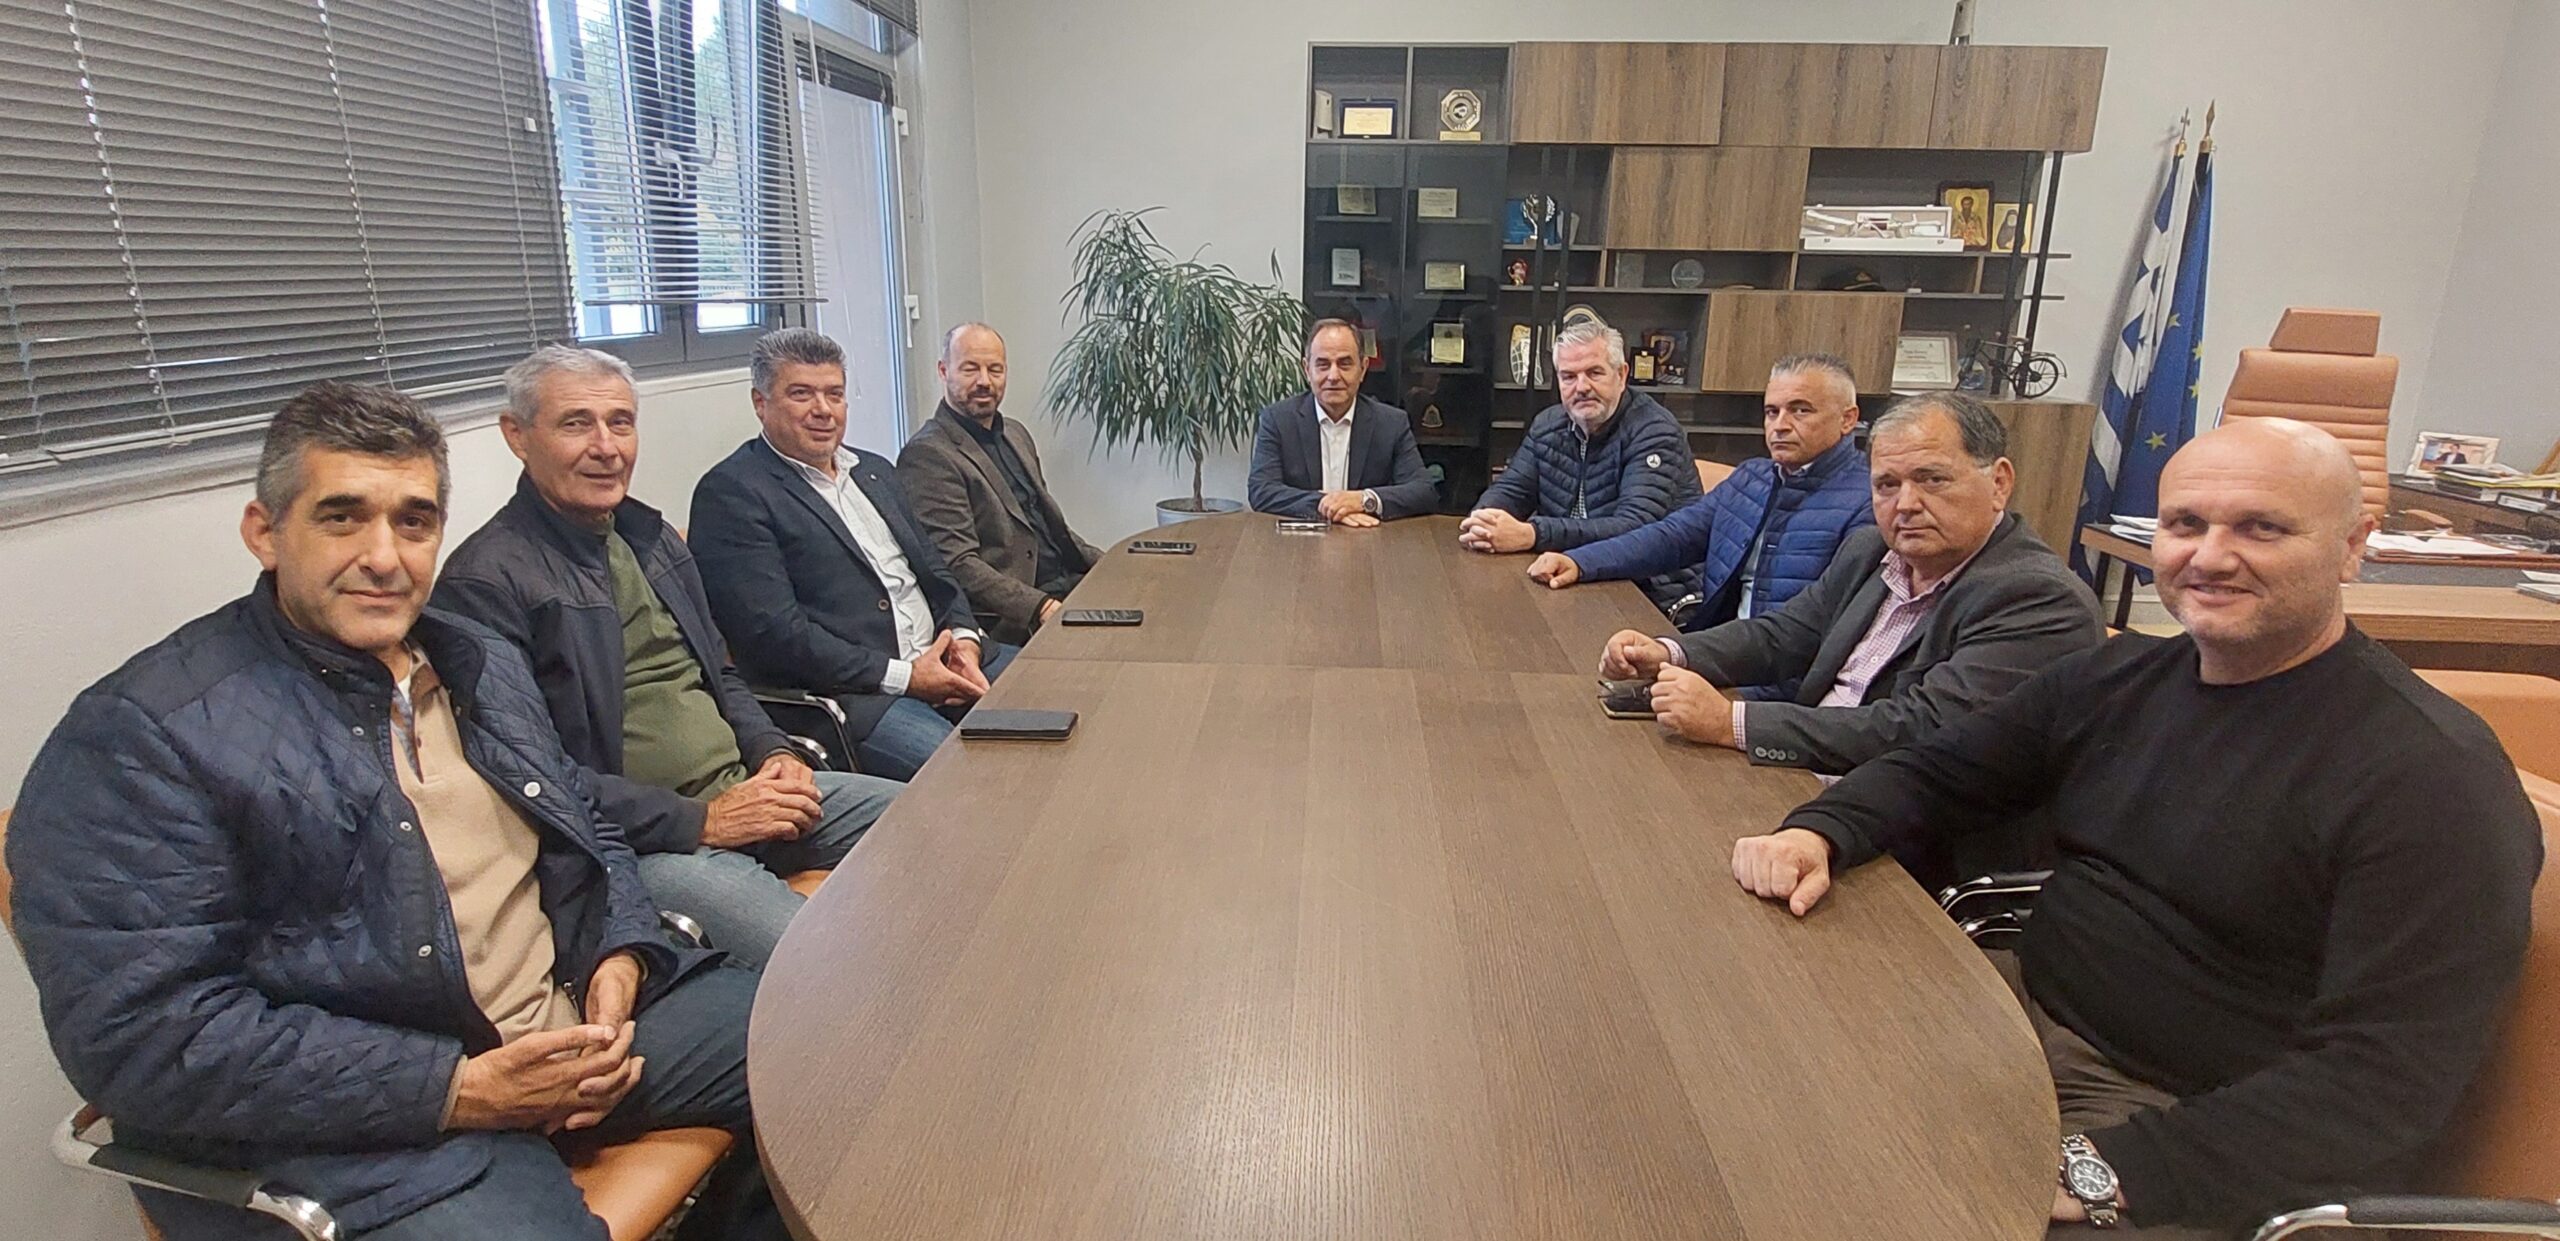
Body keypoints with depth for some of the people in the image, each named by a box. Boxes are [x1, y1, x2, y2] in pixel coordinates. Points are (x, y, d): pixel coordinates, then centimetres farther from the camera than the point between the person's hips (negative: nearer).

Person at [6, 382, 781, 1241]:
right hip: (368, 1133, -6)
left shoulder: (485, 666, 13)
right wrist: (461, 1090, -18)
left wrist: (620, 960, -1)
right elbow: (142, 1035, -15)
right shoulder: (140, 737, -9)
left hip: (588, 1019, 7)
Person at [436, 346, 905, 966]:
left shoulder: (650, 536, 16)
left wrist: (774, 753, 4)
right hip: (639, 842, -8)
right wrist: (701, 820, -17)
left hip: (744, 790, 9)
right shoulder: (486, 582, -10)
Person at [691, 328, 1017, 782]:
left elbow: (934, 570, 21)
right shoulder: (730, 493, -5)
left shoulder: (873, 470, 20)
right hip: (848, 692, -8)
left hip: (943, 661, 8)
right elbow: (772, 634, -14)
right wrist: (903, 676, -15)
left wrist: (964, 638, -1)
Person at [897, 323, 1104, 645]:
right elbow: (957, 564, -17)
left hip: (1069, 582, 9)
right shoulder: (927, 455, -10)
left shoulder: (1016, 434, 19)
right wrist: (1040, 607, -25)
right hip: (1017, 621, -9)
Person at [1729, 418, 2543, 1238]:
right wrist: (1817, 834, -10)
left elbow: (2388, 1077, -21)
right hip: (2025, 1009, 6)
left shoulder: (2437, 778, -16)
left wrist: (2102, 1173, -30)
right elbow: (1936, 774, 12)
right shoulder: (2116, 680, 3)